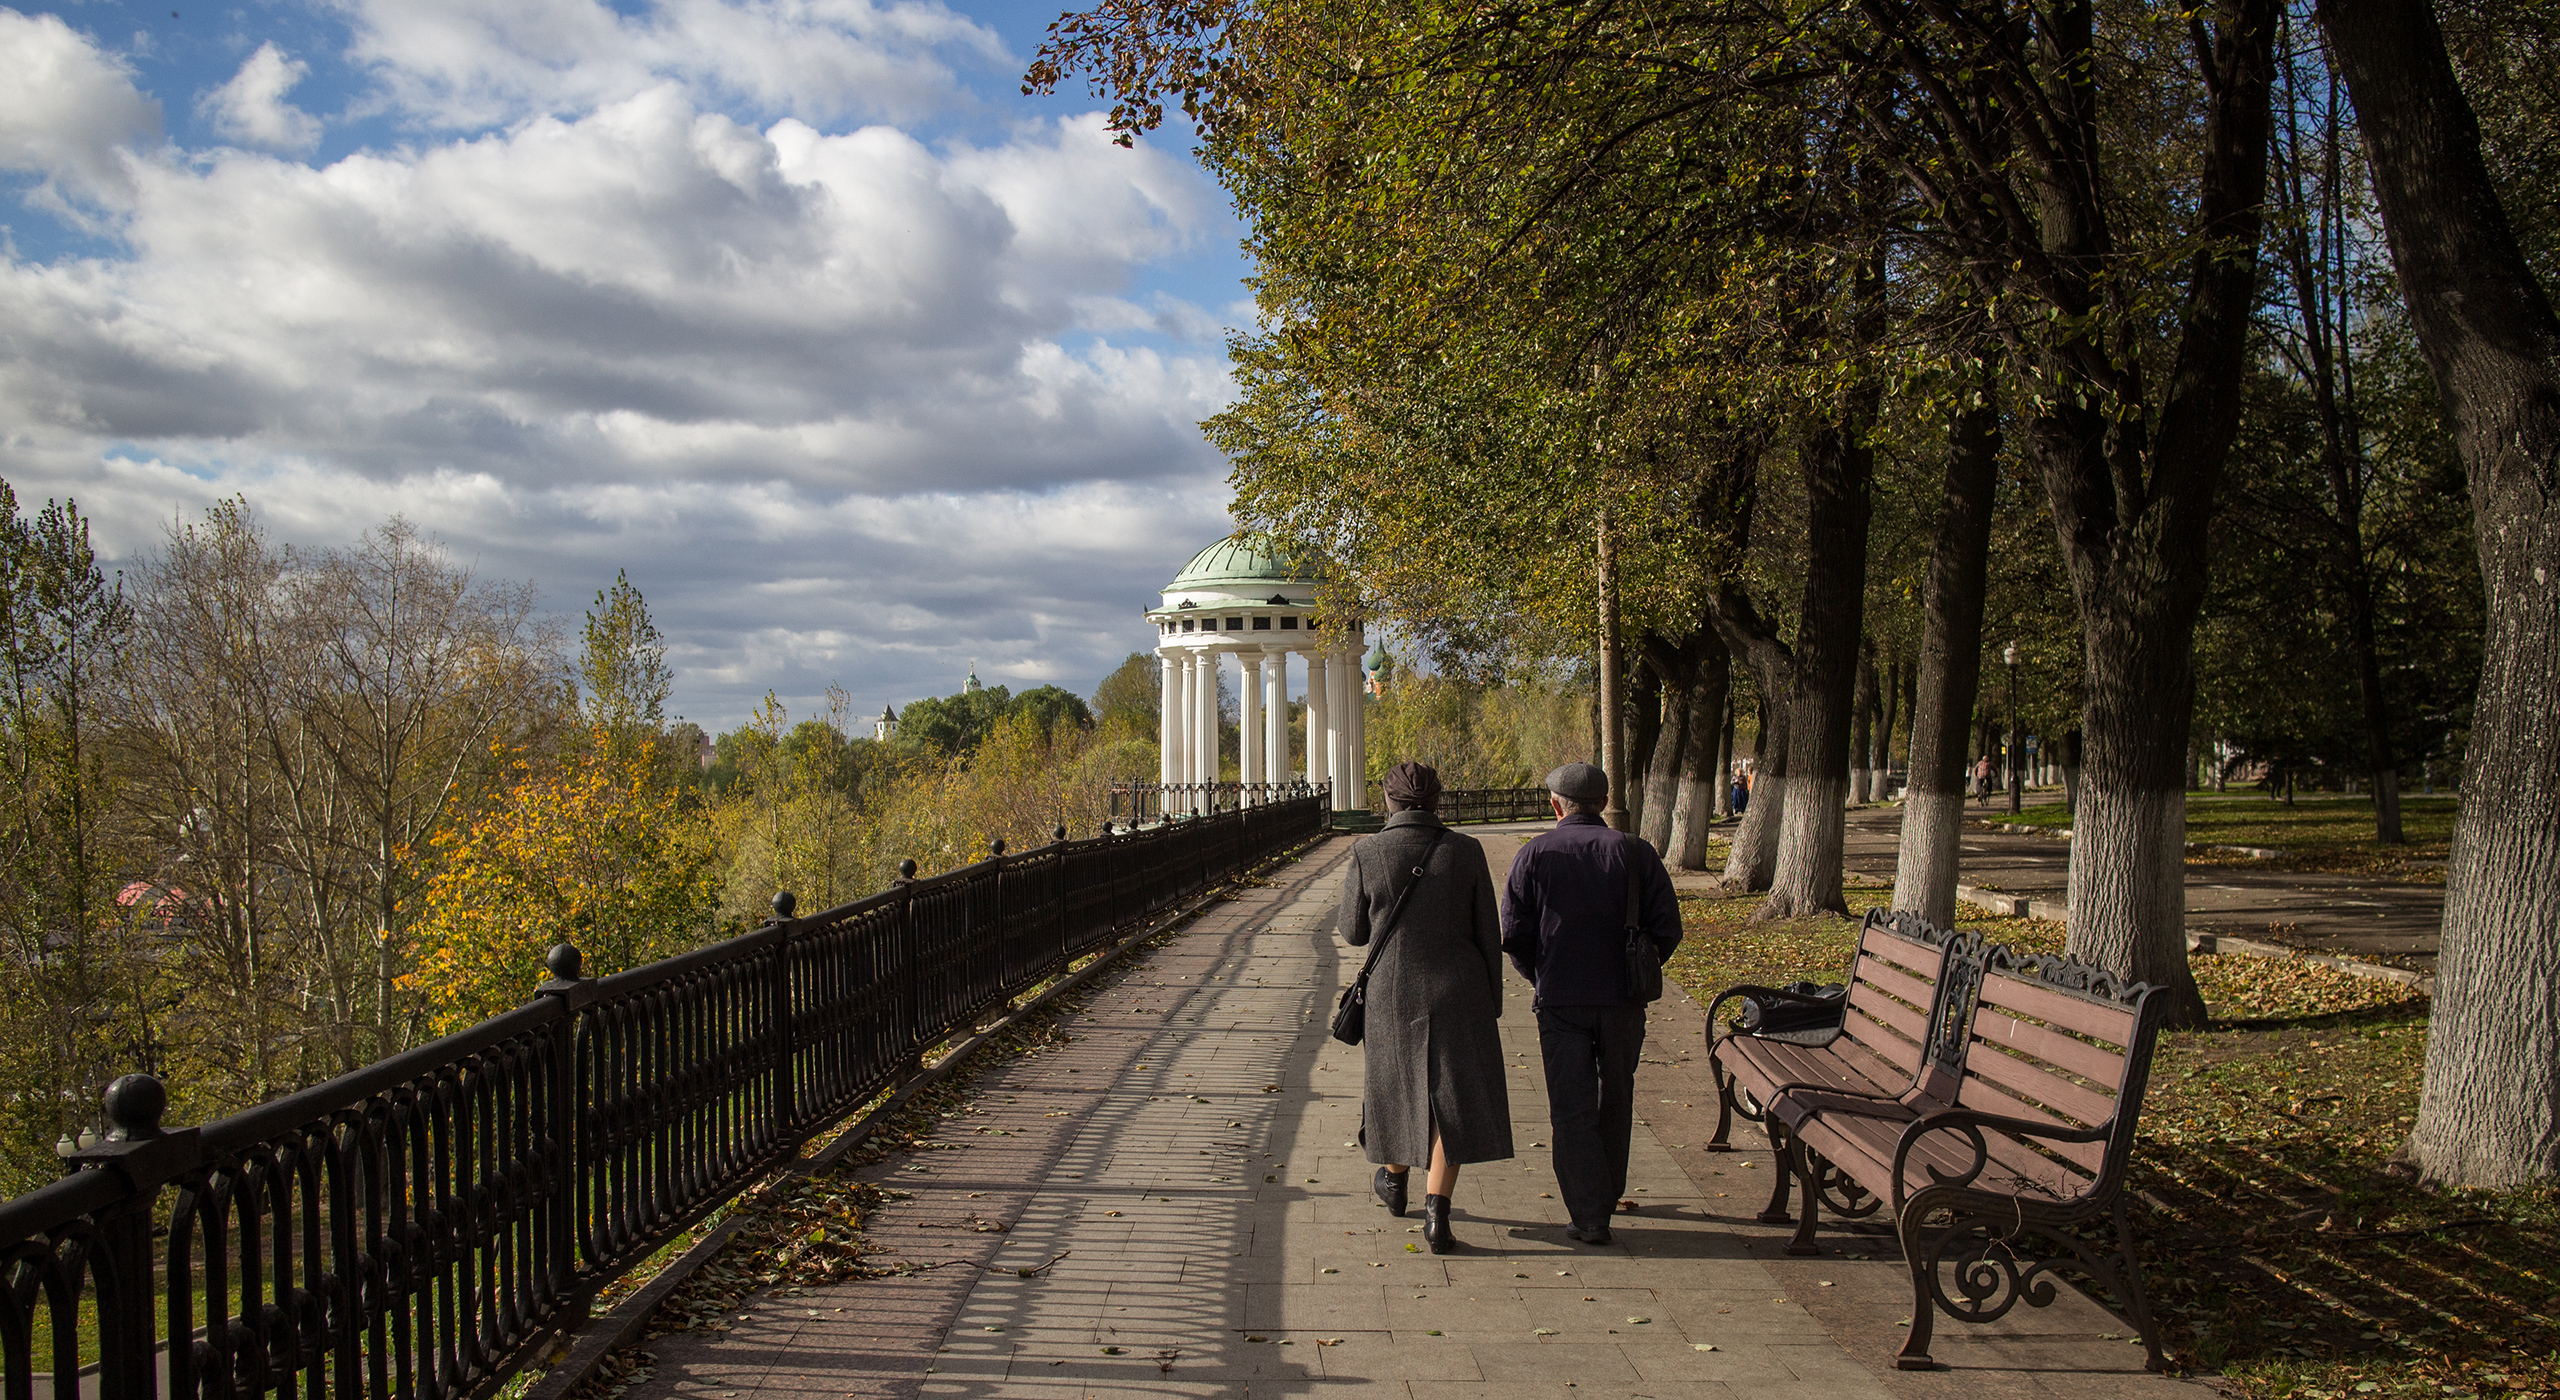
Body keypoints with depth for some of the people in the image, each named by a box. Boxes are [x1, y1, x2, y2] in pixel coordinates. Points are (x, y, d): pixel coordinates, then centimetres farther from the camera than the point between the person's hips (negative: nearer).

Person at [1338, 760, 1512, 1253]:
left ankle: (1393, 1179, 42)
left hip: (1392, 993, 0)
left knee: (1396, 1083, 22)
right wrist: (1492, 1003, 9)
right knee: (1451, 1099, 6)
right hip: (1456, 992, 0)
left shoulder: (1367, 855, -10)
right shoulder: (1466, 852, -7)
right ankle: (1436, 1212, -4)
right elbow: (1487, 934, -1)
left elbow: (1354, 933, 0)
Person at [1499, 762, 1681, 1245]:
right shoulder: (1635, 852, 0)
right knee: (1615, 1101, 19)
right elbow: (1667, 929, -2)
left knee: (1570, 1108, 3)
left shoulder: (1533, 856, -2)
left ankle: (1589, 1216, -1)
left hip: (1560, 1003, -2)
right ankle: (1608, 1194, 34)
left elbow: (1513, 934, -4)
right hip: (1623, 1001, 2)